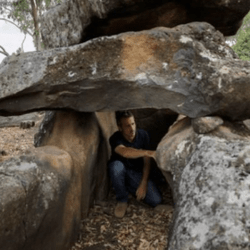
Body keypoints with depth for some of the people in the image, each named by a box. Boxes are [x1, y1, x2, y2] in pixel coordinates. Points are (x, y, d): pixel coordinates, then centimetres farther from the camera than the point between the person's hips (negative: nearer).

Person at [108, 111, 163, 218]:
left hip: (137, 173, 3)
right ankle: (122, 200, -14)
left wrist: (143, 184, -17)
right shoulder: (115, 138, -24)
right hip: (120, 172, -3)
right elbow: (125, 152, -48)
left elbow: (146, 162, -9)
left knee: (156, 200, -17)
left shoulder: (143, 135, -12)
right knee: (116, 165, -40)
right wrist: (148, 152, -60)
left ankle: (129, 187, 12)